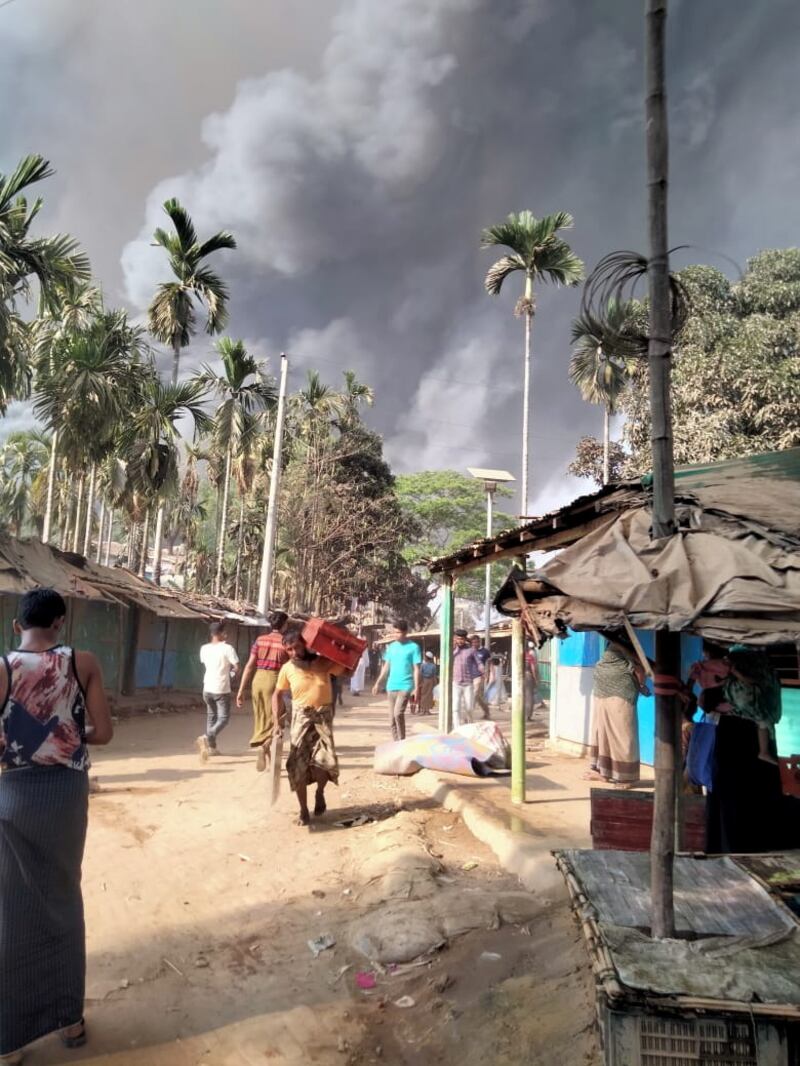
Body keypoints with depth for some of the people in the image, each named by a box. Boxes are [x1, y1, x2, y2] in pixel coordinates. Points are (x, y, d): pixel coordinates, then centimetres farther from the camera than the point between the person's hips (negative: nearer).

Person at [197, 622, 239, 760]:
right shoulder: (227, 648, -13)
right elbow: (237, 667, -14)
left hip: (207, 688, 6)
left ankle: (211, 746, 24)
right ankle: (206, 737, -19)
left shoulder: (204, 648, 2)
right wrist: (230, 669, 10)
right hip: (221, 689, -6)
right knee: (223, 718, 4)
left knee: (211, 716, 21)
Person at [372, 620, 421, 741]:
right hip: (391, 686, 6)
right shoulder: (391, 646, 10)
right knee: (392, 719, 7)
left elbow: (416, 669, -5)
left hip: (405, 686, -6)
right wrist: (378, 683, 12)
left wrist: (416, 688, -11)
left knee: (398, 713, -21)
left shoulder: (413, 647, -5)